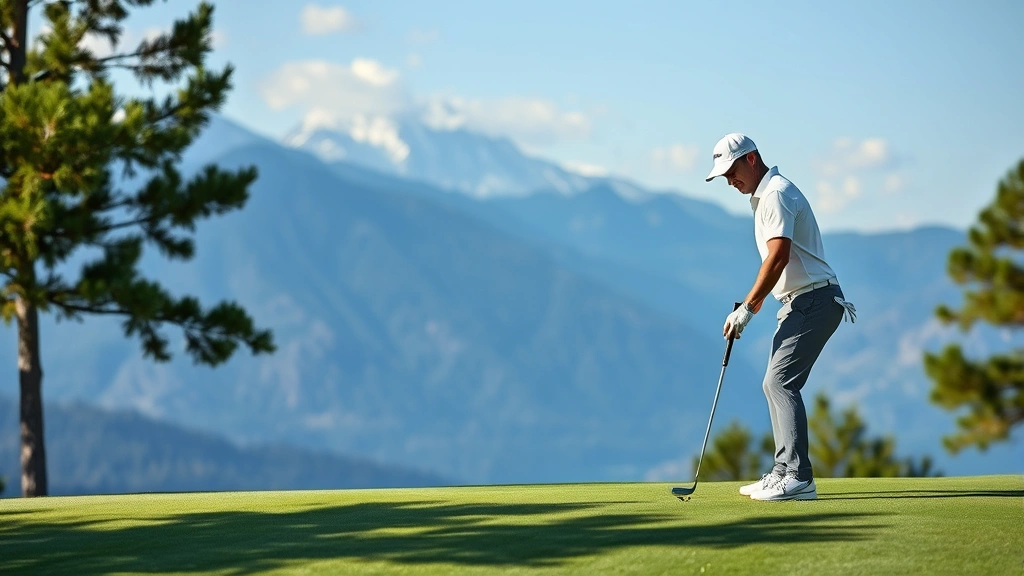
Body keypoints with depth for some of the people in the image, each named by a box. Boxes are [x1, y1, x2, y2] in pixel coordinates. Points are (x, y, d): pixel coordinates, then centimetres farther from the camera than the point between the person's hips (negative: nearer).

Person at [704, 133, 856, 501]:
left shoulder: (776, 194, -14)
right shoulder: (765, 196, 19)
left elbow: (778, 256, -23)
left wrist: (746, 308, -21)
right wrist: (758, 299, 24)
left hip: (813, 301, -11)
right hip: (801, 302, 11)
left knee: (781, 382, -16)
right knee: (775, 384, 11)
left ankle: (798, 477, -19)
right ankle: (784, 472, 13)